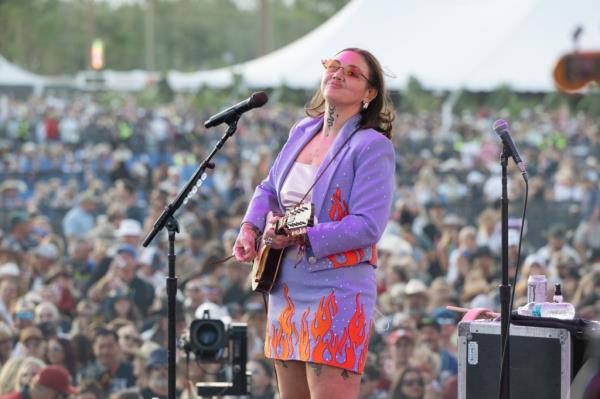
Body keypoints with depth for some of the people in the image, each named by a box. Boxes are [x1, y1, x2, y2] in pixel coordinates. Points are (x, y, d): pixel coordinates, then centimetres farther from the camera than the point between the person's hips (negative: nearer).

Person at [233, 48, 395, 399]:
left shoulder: (372, 146, -11)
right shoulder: (302, 133, 12)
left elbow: (368, 225, -21)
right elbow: (269, 190, 25)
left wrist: (300, 237, -24)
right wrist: (250, 227, 5)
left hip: (338, 288, -8)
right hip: (286, 288, 8)